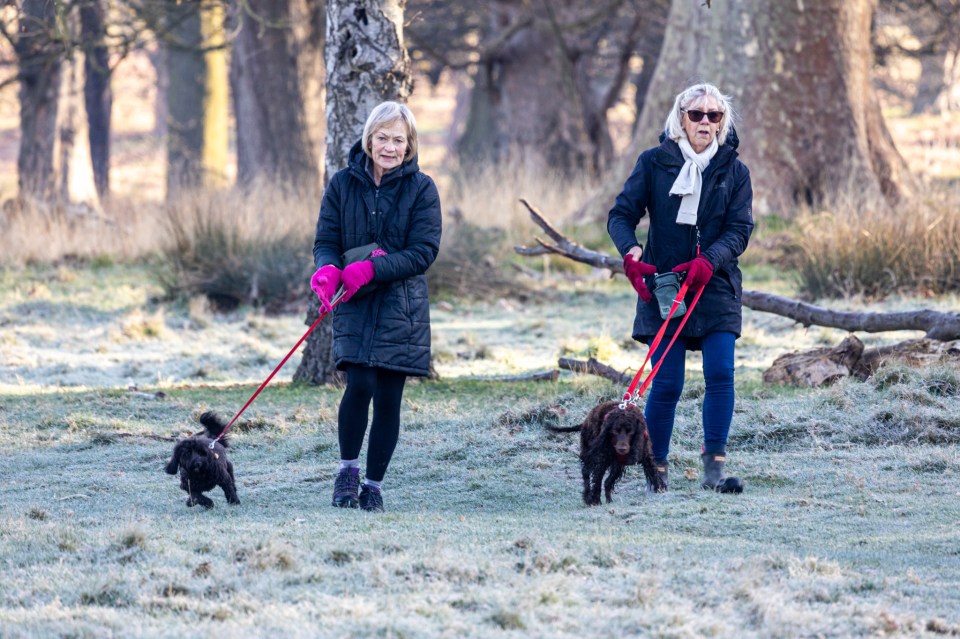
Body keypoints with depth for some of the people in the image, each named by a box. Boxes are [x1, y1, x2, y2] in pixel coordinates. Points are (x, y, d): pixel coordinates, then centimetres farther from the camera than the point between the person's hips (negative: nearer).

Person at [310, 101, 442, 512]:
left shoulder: (421, 189, -1)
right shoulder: (343, 184, 3)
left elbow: (423, 252, -8)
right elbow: (325, 241, 3)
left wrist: (372, 269, -21)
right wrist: (328, 270, -21)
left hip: (401, 308, 0)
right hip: (354, 306, 0)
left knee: (388, 397, 0)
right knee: (359, 386, -17)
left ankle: (374, 485, 13)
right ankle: (348, 469, 5)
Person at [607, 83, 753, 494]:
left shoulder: (733, 171, 5)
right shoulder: (655, 162, 2)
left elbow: (740, 229, -2)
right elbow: (621, 214, -2)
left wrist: (708, 261, -20)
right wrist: (632, 253, -22)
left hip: (716, 287, 1)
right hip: (663, 286, -1)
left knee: (720, 374, -13)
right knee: (666, 383, -4)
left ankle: (714, 469, -10)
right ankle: (656, 470, 8)